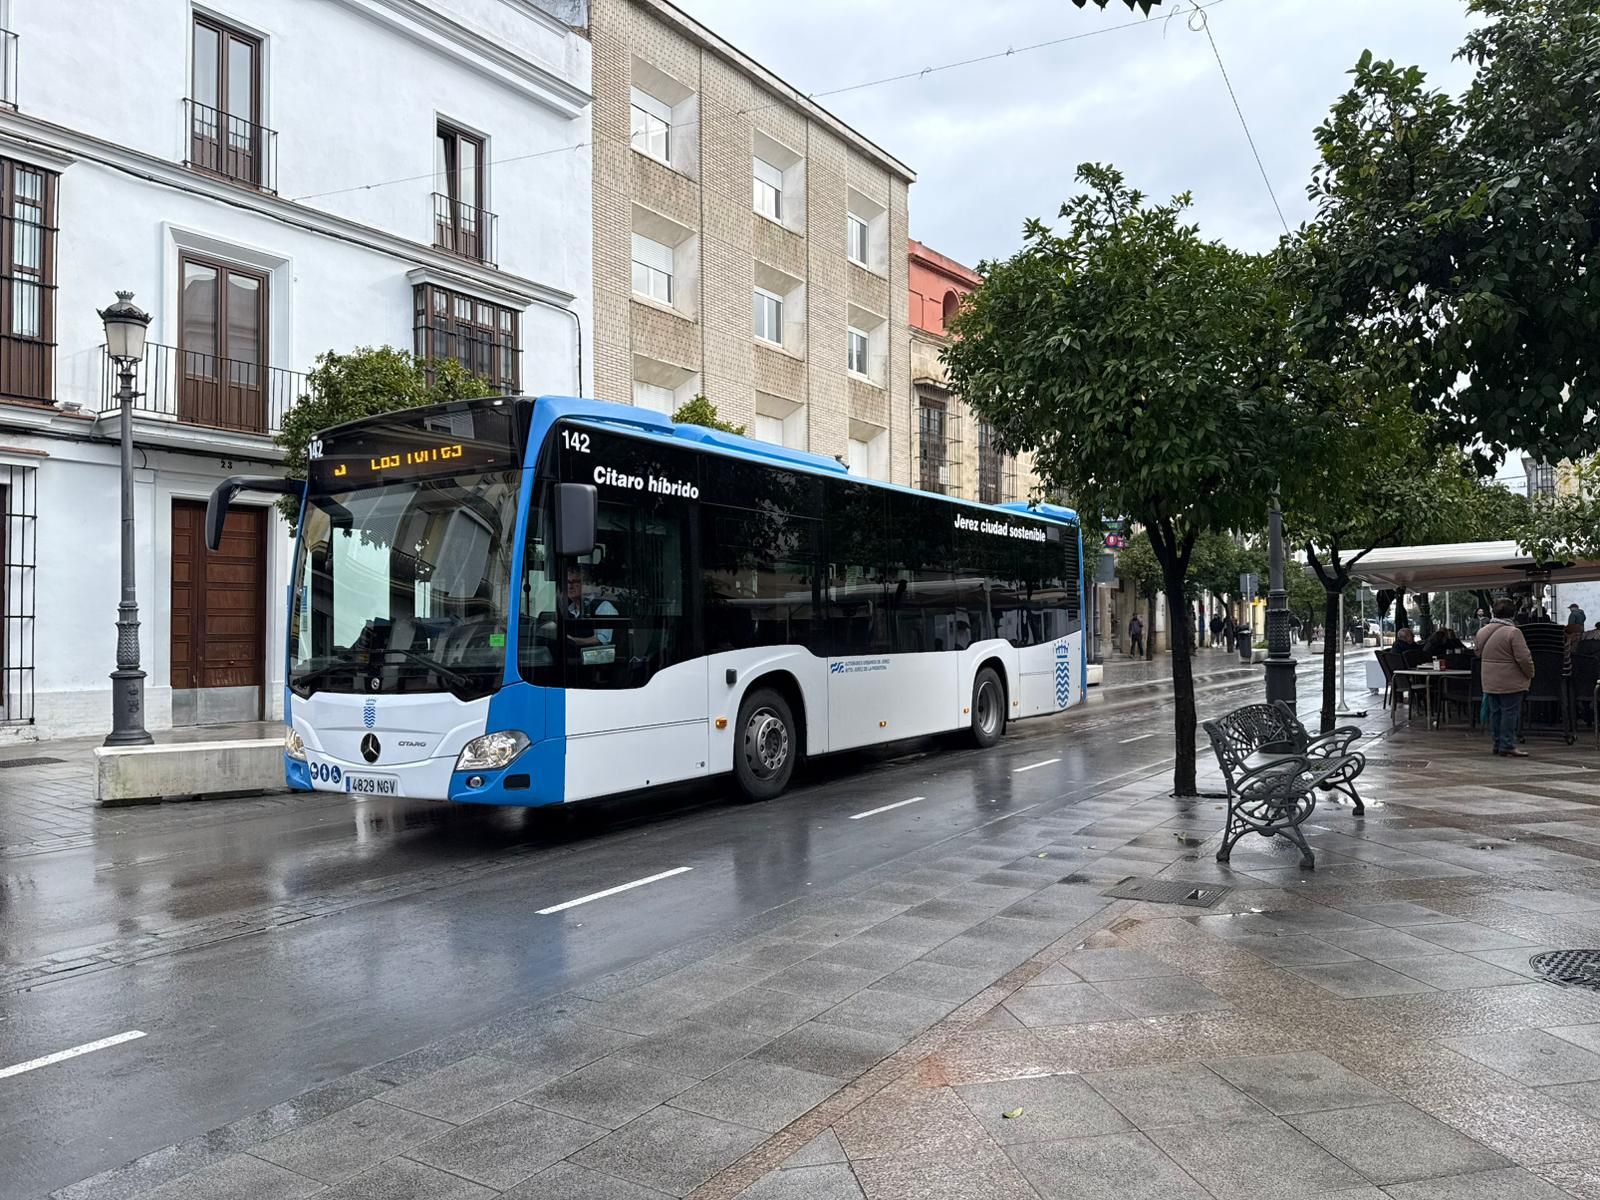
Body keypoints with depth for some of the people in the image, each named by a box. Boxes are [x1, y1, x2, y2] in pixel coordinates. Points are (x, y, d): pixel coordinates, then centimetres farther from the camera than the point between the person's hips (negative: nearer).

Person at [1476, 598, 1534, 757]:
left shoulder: (1483, 631, 6)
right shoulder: (1513, 632, -17)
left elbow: (1477, 652, 20)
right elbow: (1524, 658, -17)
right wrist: (1530, 674, -3)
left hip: (1490, 682, 7)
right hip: (1510, 682, -7)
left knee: (1495, 712, 13)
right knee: (1510, 713, -1)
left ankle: (1498, 744, 21)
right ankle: (1507, 746, 1)